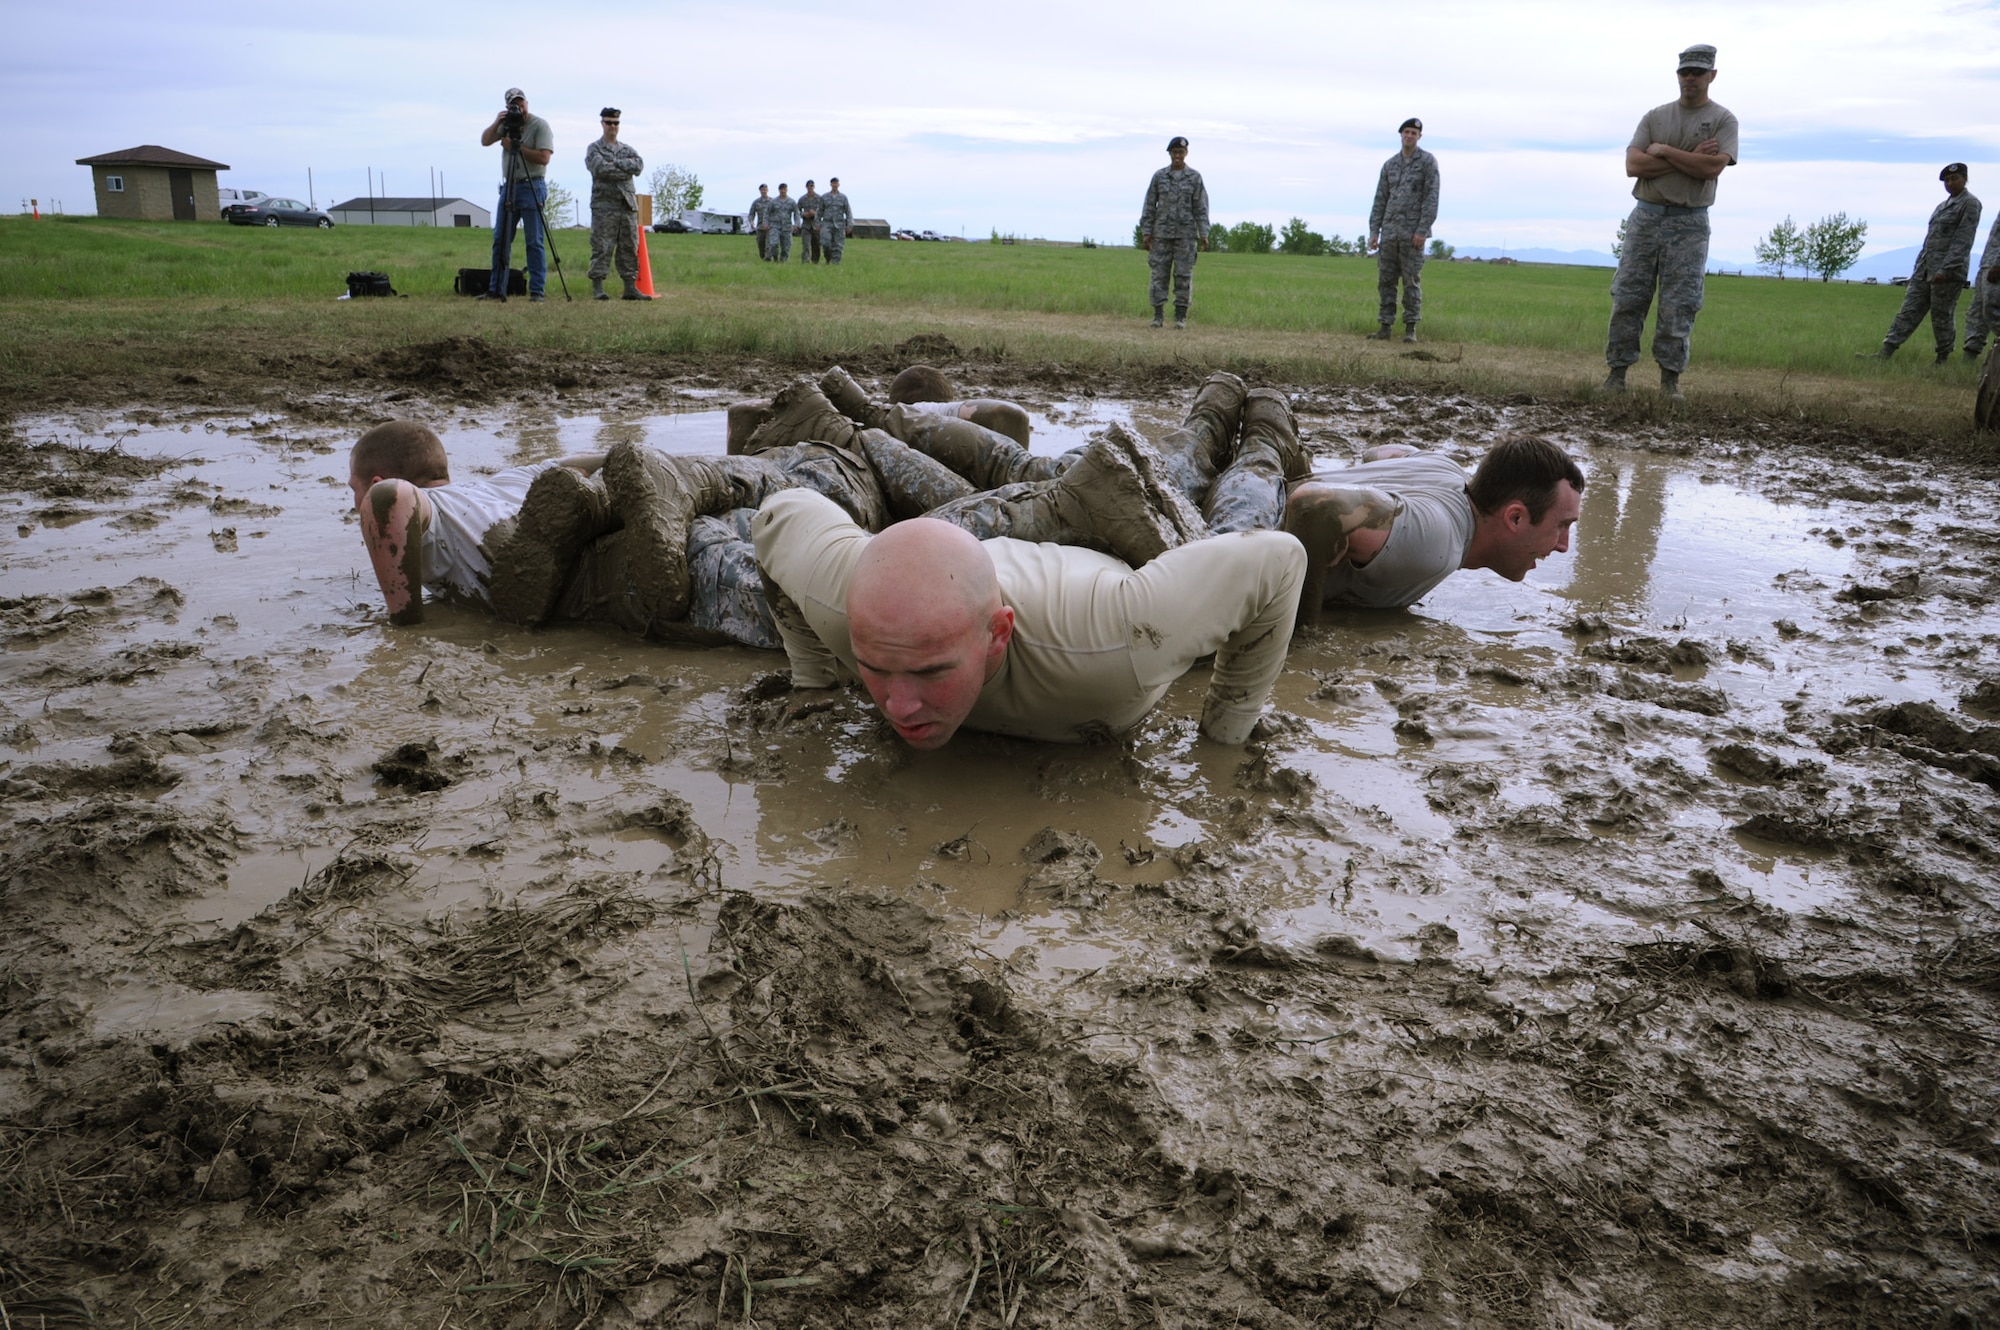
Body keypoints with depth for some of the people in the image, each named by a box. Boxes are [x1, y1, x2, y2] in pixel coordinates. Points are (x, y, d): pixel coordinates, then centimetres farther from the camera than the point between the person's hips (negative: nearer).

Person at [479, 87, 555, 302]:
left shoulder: (540, 125, -4)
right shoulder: (507, 124, 14)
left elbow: (543, 157, -15)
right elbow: (484, 141, 8)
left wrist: (516, 147, -12)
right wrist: (496, 123, -6)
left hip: (532, 187, -6)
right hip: (508, 187, 6)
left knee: (534, 242, -6)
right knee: (500, 240, 5)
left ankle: (536, 291, -2)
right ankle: (496, 290, 9)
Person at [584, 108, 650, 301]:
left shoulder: (627, 149, 19)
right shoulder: (594, 149, 6)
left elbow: (639, 164, -1)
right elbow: (600, 169, -12)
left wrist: (616, 163, -8)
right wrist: (626, 170, -6)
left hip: (628, 204, 5)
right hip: (604, 204, -4)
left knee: (629, 248, 4)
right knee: (601, 248, -7)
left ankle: (630, 287, 7)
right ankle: (597, 288, -7)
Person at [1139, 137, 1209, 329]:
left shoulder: (1195, 177, 2)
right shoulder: (1159, 176, 5)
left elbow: (1201, 207, -1)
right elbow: (1149, 205, 4)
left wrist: (1204, 234, -10)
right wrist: (1146, 233, -3)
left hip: (1186, 233, -1)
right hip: (1162, 232, 1)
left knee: (1183, 274, -2)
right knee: (1159, 273, -1)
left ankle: (1180, 316, 2)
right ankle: (1158, 315, 4)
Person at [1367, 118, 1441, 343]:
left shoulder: (1428, 162, 0)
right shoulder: (1389, 165, 14)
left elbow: (1431, 198, -8)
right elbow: (1380, 200, 13)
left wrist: (1422, 230, -16)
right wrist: (1373, 231, 4)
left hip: (1413, 233, -4)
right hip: (1389, 231, 4)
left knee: (1411, 282, -3)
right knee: (1385, 280, 2)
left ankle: (1410, 328, 1)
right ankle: (1384, 326, 5)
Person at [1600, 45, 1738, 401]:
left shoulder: (1723, 120, 4)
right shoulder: (1654, 117, 11)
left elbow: (1713, 167, -13)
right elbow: (1633, 165, -4)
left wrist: (1663, 151, -8)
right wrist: (1690, 158, -9)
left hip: (1689, 224, -2)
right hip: (1646, 217, 2)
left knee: (1679, 305, -3)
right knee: (1627, 298, -1)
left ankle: (1670, 378, 2)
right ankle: (1617, 372, 4)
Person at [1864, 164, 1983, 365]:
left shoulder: (1970, 204, -5)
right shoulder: (1943, 205, 19)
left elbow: (1963, 240, -13)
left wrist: (1945, 269, -21)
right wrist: (1919, 266, 14)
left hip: (1949, 270, -7)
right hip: (1925, 268, 8)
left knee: (1942, 316, -2)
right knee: (1909, 310, 0)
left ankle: (1943, 360, 9)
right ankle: (1886, 352, -5)